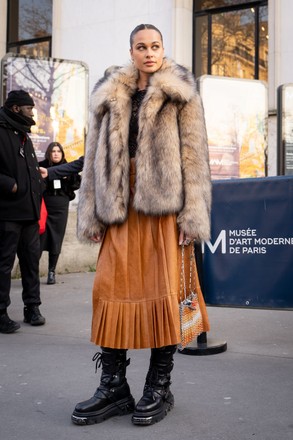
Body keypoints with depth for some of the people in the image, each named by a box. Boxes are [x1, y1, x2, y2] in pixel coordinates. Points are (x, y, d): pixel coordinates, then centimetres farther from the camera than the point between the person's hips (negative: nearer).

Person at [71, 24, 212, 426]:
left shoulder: (180, 92, 9)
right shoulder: (110, 96, 18)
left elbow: (194, 153, 0)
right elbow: (95, 156, 15)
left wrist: (192, 214, -10)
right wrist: (92, 214, 6)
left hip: (164, 203, -3)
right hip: (120, 205, 3)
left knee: (163, 290, -2)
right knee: (110, 288, -2)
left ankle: (159, 387, 11)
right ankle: (114, 387, 10)